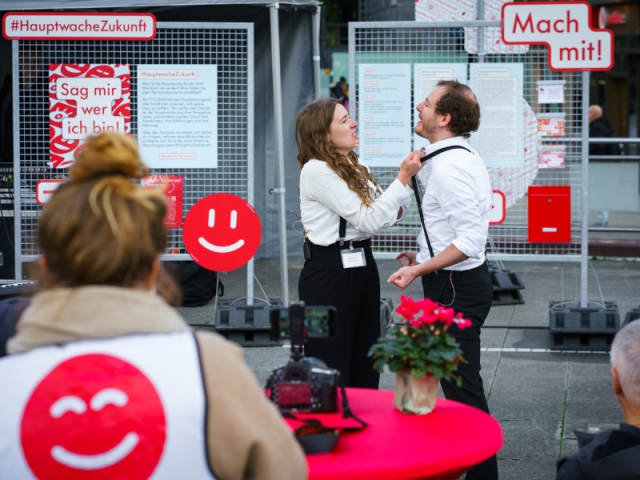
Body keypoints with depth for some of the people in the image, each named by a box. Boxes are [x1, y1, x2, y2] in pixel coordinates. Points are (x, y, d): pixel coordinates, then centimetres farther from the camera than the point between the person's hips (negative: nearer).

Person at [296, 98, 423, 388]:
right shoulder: (316, 170, -14)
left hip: (362, 266, 9)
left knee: (364, 364, 12)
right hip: (329, 272, -9)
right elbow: (368, 220, -17)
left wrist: (407, 179, -5)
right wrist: (403, 178, -15)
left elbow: (385, 217, 10)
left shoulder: (354, 168, 13)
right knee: (331, 367, -1)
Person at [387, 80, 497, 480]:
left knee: (462, 387, -5)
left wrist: (419, 270, -24)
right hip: (466, 282, 11)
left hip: (455, 289, -11)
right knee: (462, 382, 18)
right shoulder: (466, 157, 12)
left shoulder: (447, 167, -21)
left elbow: (469, 240, -27)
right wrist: (425, 257, 17)